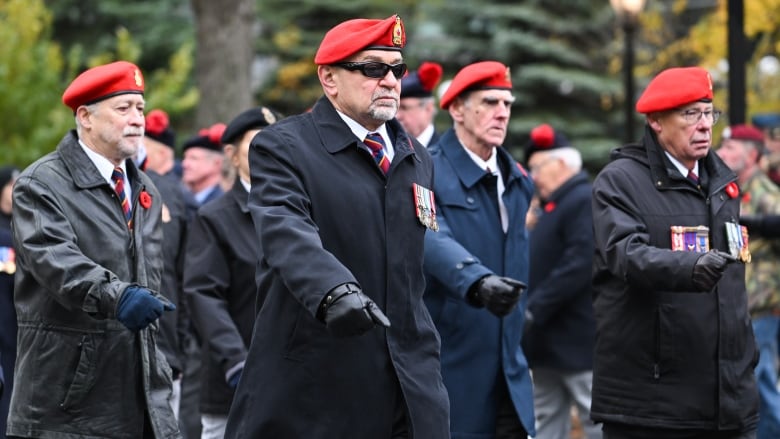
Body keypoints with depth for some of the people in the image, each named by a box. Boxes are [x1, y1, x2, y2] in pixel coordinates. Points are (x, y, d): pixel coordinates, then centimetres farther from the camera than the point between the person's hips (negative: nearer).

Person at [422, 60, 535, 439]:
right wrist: (479, 284, -44)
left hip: (507, 377, 6)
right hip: (446, 375, -6)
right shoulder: (427, 174, -9)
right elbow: (435, 243, -27)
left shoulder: (518, 182, 14)